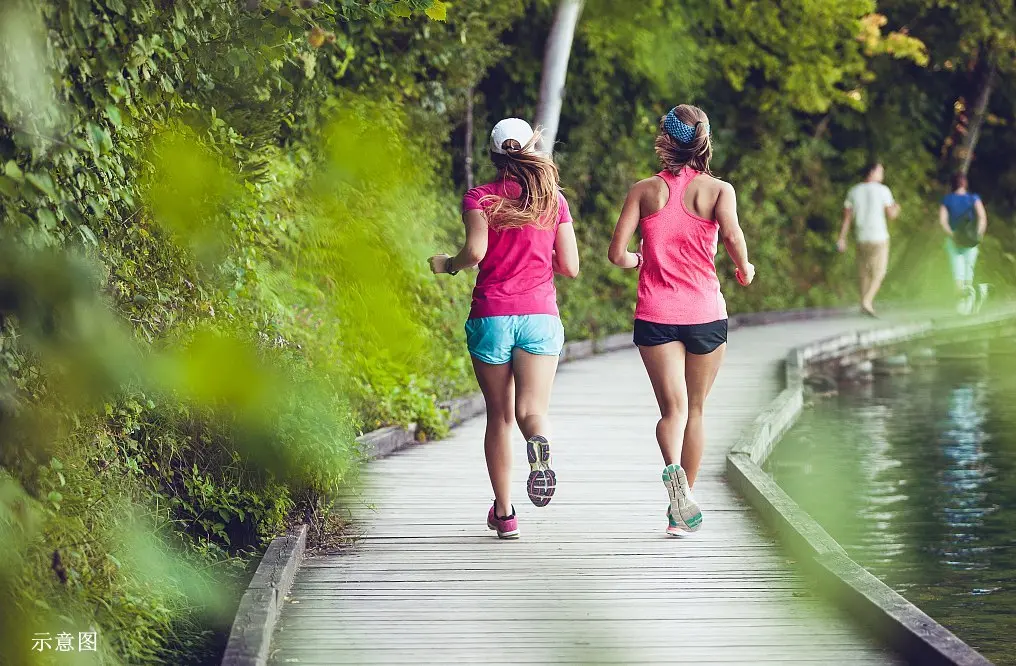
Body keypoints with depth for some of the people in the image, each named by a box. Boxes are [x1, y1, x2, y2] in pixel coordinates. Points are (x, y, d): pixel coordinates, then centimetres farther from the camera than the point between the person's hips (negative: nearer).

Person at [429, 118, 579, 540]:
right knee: (531, 411, -6)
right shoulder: (553, 200, 7)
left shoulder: (479, 198, 1)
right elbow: (570, 267, 6)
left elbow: (475, 251, -15)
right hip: (540, 315, 0)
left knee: (499, 417, 10)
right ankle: (539, 445, -42)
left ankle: (503, 513, 11)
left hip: (491, 315, 0)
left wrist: (447, 265, 6)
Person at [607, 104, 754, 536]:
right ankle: (682, 510, 19)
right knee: (695, 409, 14)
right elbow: (731, 234, -19)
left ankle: (674, 470, -36)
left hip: (655, 314, 0)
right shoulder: (718, 189, -1)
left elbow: (618, 254, -3)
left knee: (673, 407, -4)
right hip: (705, 313, 0)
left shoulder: (644, 190, 3)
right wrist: (744, 269, 1)